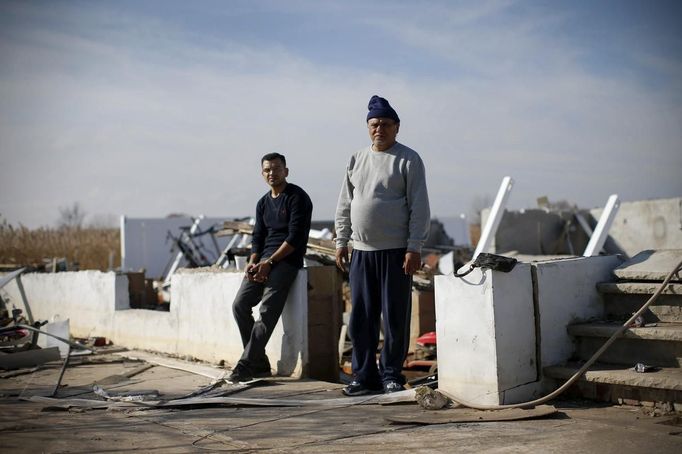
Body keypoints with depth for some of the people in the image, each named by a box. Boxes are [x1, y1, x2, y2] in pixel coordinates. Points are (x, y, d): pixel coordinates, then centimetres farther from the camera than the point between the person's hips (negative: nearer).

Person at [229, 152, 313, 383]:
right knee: (240, 304, -7)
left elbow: (295, 237, -12)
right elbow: (257, 237, 17)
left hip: (287, 260, -7)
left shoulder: (297, 198, -4)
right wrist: (253, 262, -4)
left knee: (267, 311, -19)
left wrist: (269, 262, -16)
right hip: (264, 260, 7)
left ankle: (246, 365, -19)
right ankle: (259, 363, -2)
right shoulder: (263, 203, 19)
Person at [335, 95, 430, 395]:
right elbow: (344, 205, 18)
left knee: (395, 317, 1)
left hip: (396, 252, -5)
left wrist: (414, 248, -13)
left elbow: (419, 207, -7)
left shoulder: (408, 160, -2)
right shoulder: (356, 160, 14)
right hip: (361, 251, 5)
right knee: (360, 318, 7)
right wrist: (341, 241, 12)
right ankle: (364, 375, 16)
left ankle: (391, 374, 13)